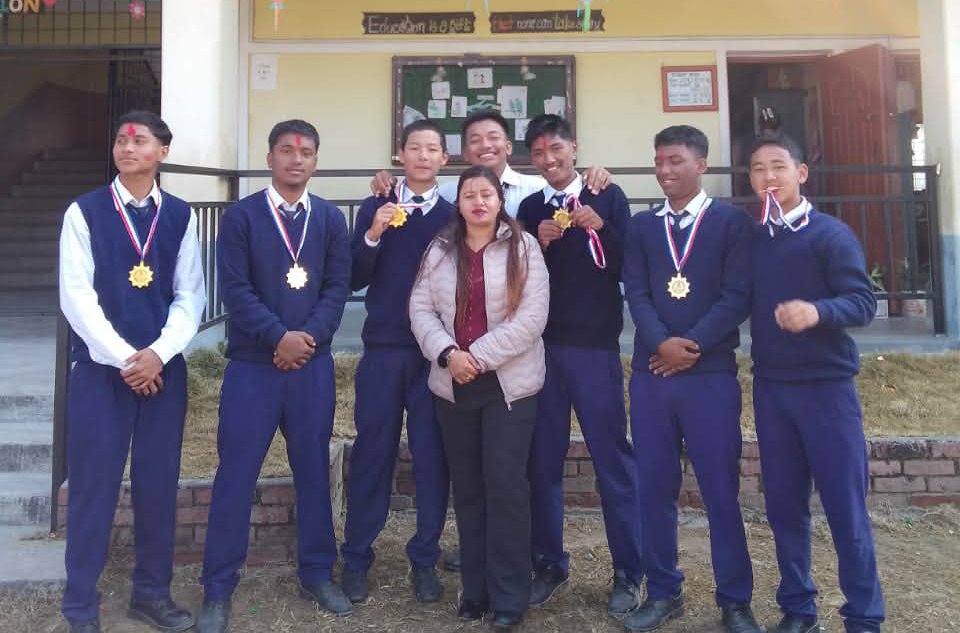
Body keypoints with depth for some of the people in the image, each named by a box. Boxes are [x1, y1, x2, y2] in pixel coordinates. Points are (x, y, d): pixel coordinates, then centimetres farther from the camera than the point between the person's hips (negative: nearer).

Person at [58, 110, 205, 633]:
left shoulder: (180, 216, 6)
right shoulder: (84, 212, 0)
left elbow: (191, 296, 2)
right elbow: (76, 296, -7)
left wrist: (158, 354, -11)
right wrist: (124, 358, -13)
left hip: (164, 368, 2)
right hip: (100, 367, -2)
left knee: (159, 483, 8)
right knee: (94, 484, 4)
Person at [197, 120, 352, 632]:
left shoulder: (330, 218, 7)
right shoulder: (240, 216, 0)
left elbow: (338, 286, 2)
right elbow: (235, 289, -7)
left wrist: (310, 336, -12)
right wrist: (280, 336, -15)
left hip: (313, 363, 2)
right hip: (252, 364, -2)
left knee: (314, 469, 10)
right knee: (236, 474, 2)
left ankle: (316, 573, 26)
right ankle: (218, 588, 17)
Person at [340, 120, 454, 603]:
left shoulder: (454, 215, 6)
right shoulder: (376, 208, 7)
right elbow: (355, 280, -1)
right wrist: (373, 235, -15)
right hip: (383, 348, 0)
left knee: (433, 456, 4)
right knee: (372, 453, 4)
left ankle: (424, 560, 18)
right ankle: (356, 558, 18)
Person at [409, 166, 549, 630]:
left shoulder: (522, 247, -3)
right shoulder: (439, 251, 8)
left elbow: (530, 318, -11)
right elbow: (420, 308, 4)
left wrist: (478, 356, -15)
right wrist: (447, 354, -12)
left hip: (508, 383, -3)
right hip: (453, 384, 4)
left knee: (506, 485, -2)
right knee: (467, 487, 11)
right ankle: (475, 588, 25)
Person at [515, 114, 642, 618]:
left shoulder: (608, 197, 3)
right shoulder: (529, 208, 12)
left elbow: (630, 267, -4)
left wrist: (600, 228, -18)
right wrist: (539, 244, -10)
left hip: (595, 347, -3)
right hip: (541, 347, 3)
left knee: (613, 458, 1)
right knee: (542, 459, 7)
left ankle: (628, 573, 13)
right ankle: (549, 563, 22)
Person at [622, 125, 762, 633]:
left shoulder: (732, 221, 3)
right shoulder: (641, 226, 12)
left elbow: (738, 296, -6)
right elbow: (636, 293, 2)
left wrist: (692, 346, -13)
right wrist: (663, 343, -14)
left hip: (711, 374, -3)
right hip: (651, 374, 3)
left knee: (721, 490, 3)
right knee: (654, 487, 8)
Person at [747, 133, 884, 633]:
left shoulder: (831, 234, -5)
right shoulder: (750, 239, 8)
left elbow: (863, 302, -13)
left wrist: (817, 311, -31)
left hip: (827, 386, -4)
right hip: (770, 388, 4)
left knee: (845, 508, 1)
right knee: (784, 505, 10)